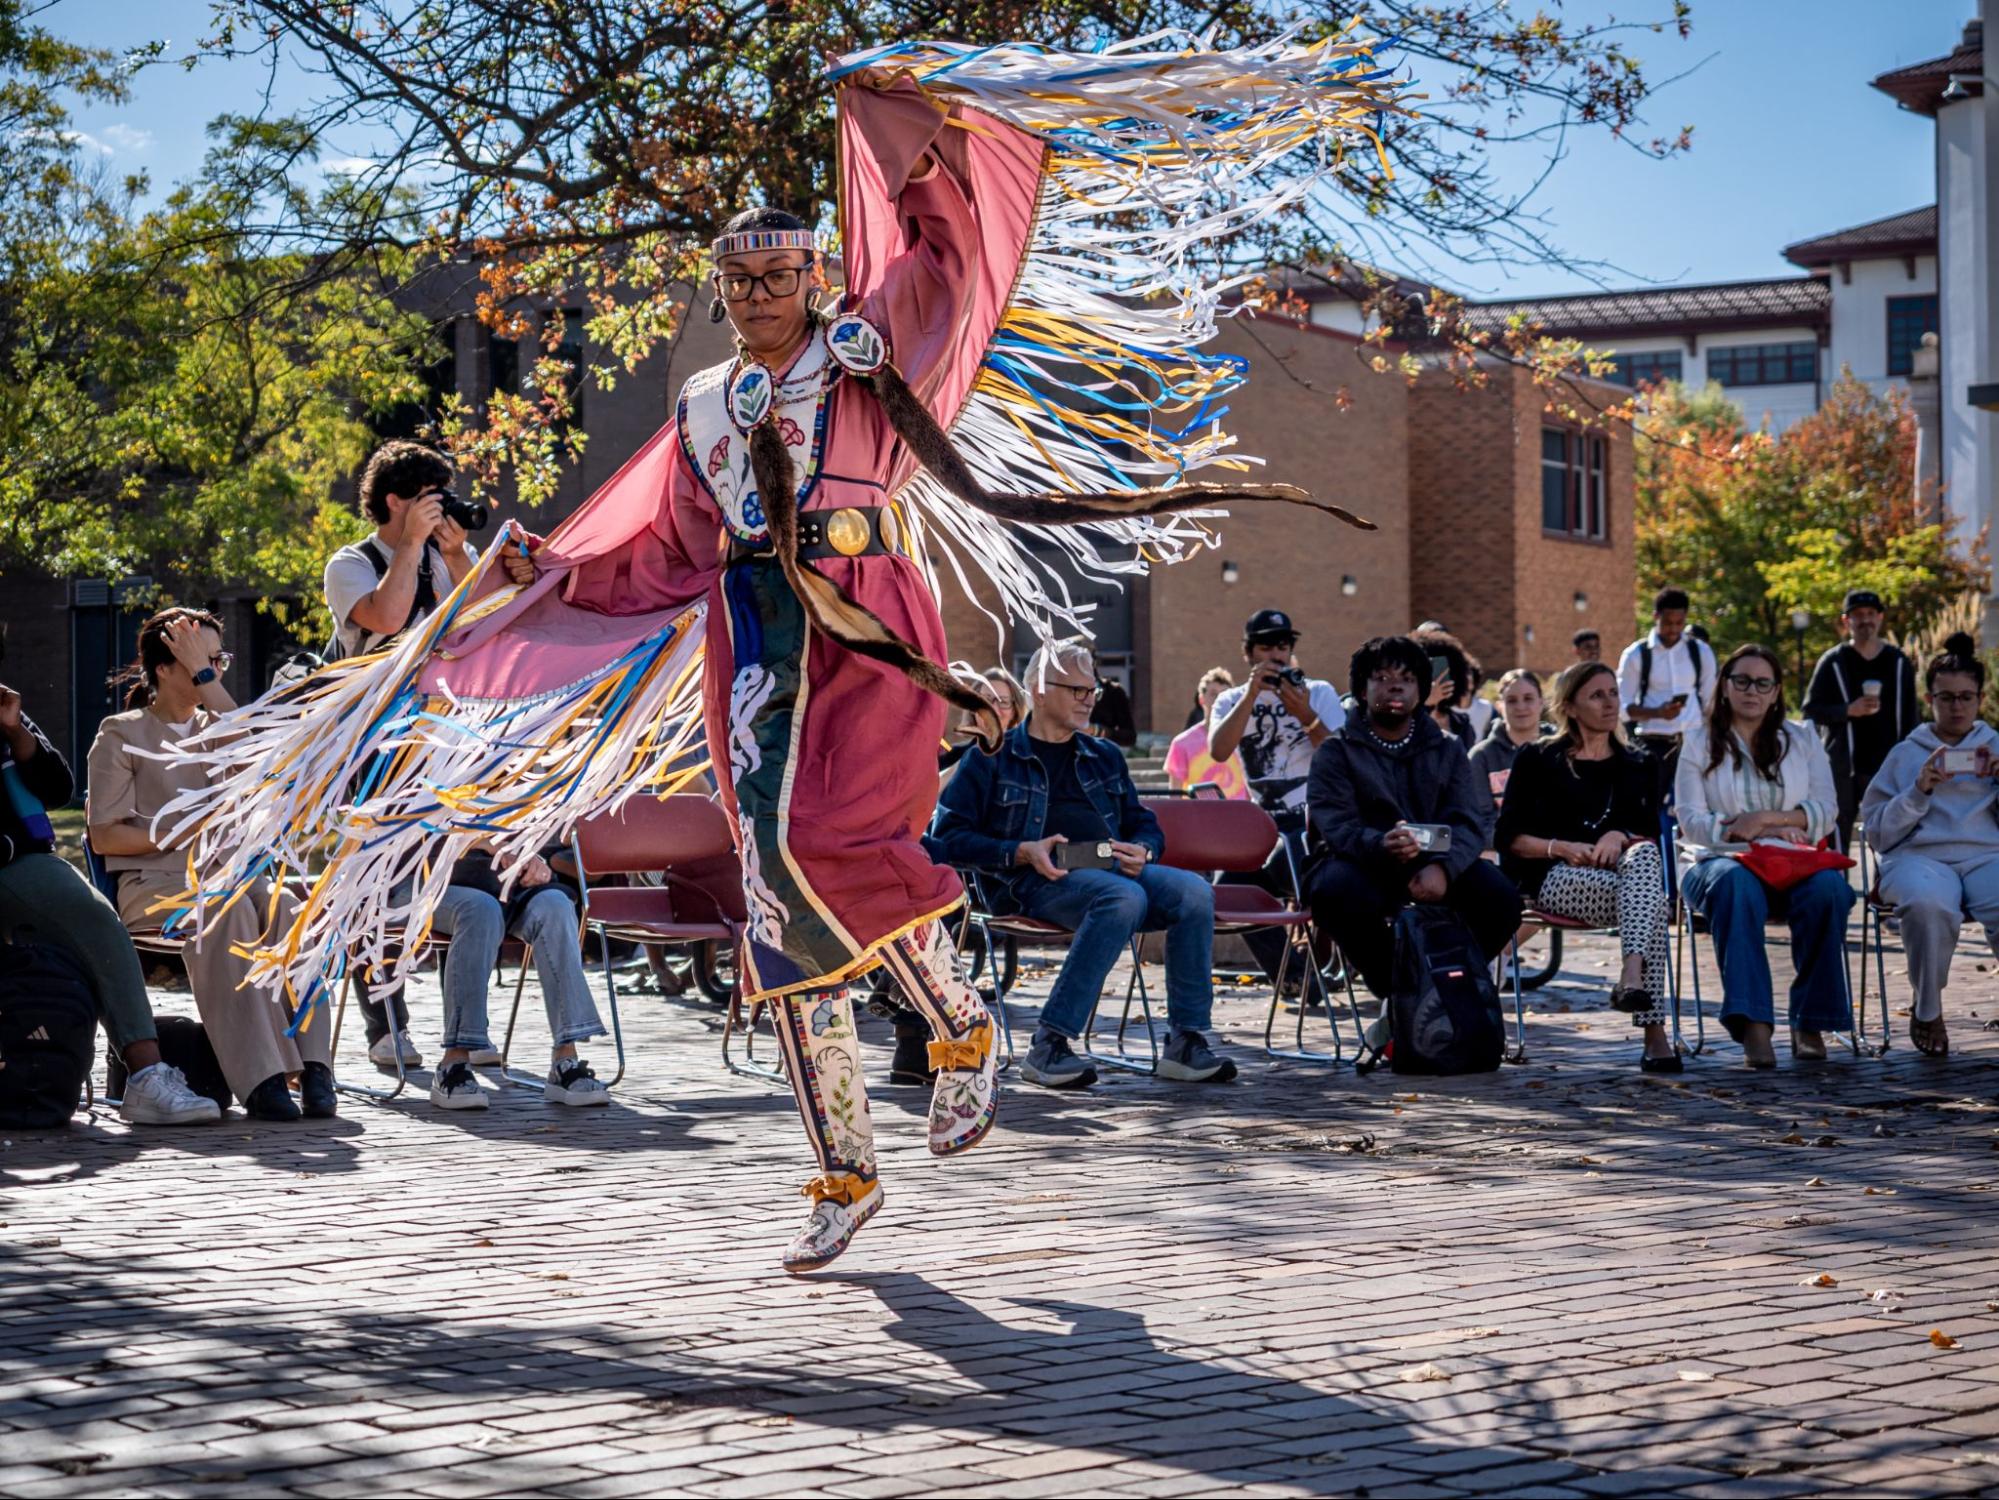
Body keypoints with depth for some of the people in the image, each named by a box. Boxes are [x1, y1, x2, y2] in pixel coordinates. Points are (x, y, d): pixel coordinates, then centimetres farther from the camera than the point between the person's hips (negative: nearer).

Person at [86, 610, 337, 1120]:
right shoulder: (122, 733, 10)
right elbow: (105, 836, 1)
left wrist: (207, 678, -3)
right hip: (151, 883, -4)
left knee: (283, 903, -31)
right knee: (227, 907, -36)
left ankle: (313, 1070, -40)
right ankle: (261, 1079, -44)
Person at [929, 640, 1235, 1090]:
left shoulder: (1104, 758, 29)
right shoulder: (993, 757, 11)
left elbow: (1146, 826, 31)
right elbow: (947, 837, 3)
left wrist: (1143, 851, 5)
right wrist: (1022, 852, -11)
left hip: (1114, 868, 5)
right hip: (1041, 880, -5)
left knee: (1194, 891, -25)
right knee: (1124, 897, -37)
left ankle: (1185, 1043, -23)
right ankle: (1049, 1046, -37)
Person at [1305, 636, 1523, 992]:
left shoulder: (1447, 750, 17)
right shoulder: (1337, 752, 7)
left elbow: (1469, 821, 1)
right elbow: (1336, 825, -10)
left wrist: (1442, 866, -24)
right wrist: (1380, 845, -35)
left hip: (1433, 867, 2)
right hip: (1364, 865, -2)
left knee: (1500, 895, -27)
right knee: (1336, 890, -37)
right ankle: (1392, 987, -12)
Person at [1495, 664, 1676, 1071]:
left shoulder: (1638, 766, 21)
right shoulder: (1537, 759, 10)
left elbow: (1655, 838, 11)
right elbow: (1508, 837, 4)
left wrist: (1620, 837, -11)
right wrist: (1561, 848, -13)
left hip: (1621, 871, 3)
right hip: (1555, 878, -3)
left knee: (1644, 855, -37)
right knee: (1652, 898, -34)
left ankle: (1632, 975, -54)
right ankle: (1654, 1033, -48)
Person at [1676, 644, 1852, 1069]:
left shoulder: (1802, 740, 17)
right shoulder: (1700, 743, 10)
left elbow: (1826, 811, 6)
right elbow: (1691, 820, -1)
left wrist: (1767, 818, -11)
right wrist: (1761, 834, -10)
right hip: (1724, 859, -2)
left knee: (1827, 888, -34)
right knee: (1736, 884, -39)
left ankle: (1810, 1023, -27)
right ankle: (1753, 1025, -46)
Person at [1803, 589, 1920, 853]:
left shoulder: (1899, 662, 10)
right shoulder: (1832, 663, 3)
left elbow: (1912, 716, 13)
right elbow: (1811, 711, 1)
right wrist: (1849, 711, -14)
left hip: (1888, 765, 2)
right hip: (1843, 768, -2)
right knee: (1836, 837, -3)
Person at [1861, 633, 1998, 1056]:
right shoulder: (1906, 754, 19)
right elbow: (1877, 833, 11)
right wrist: (1919, 791, -3)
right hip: (1920, 856, -1)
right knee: (1928, 903, -39)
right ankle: (1927, 1011, -16)